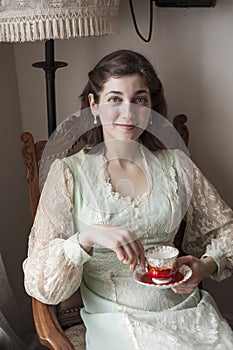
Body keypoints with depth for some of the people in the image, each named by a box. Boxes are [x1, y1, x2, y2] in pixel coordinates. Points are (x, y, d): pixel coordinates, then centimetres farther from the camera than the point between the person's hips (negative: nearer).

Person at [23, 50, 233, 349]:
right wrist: (87, 237, -26)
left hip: (187, 309, 4)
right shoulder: (68, 172, -3)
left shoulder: (175, 164, 6)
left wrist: (206, 266, -6)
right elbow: (39, 283, -8)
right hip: (116, 322, -3)